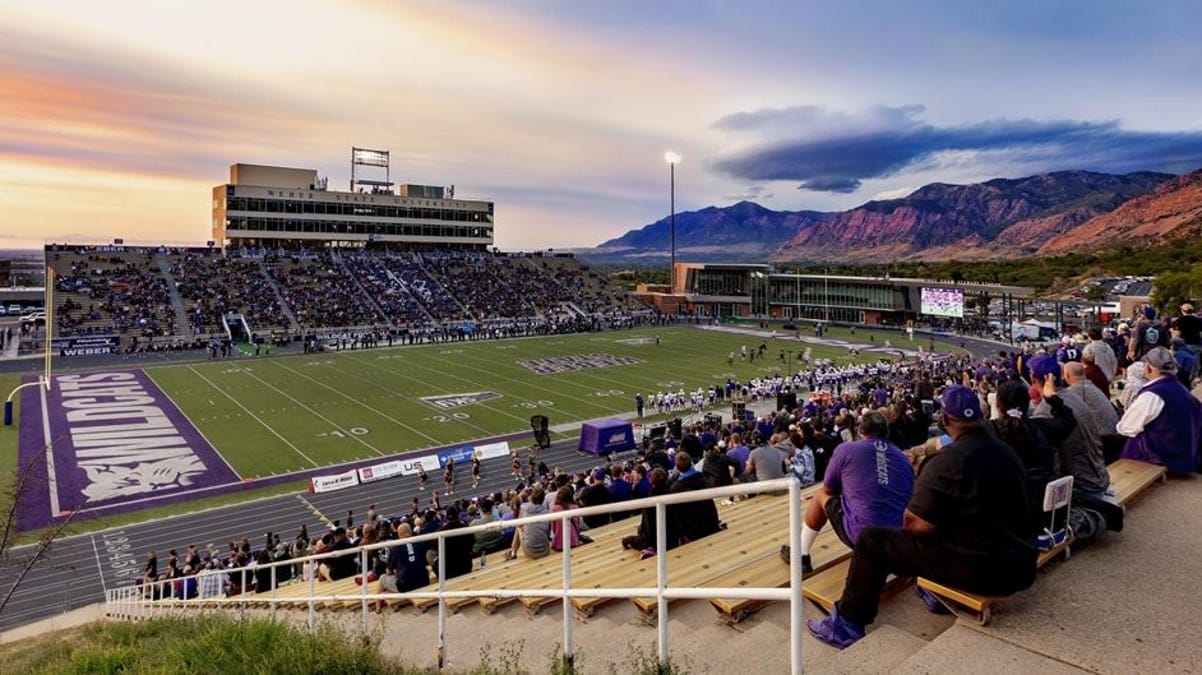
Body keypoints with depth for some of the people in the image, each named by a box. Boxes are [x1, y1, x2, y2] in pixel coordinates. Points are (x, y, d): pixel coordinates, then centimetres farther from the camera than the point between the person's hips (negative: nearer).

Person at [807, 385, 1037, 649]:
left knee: (871, 540, -2)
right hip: (1022, 565, 8)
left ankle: (847, 623, 7)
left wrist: (910, 519, 5)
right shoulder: (1005, 452, 7)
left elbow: (919, 525, -17)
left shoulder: (946, 461, -16)